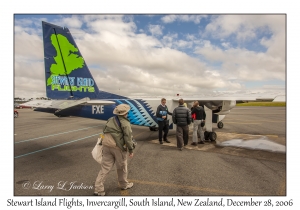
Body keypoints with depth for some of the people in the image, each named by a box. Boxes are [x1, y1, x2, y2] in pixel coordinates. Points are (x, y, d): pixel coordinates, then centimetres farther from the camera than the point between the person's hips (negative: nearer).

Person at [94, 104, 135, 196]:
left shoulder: (110, 120, 12)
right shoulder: (125, 123, -10)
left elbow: (105, 132, 17)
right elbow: (128, 138, -13)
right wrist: (131, 150, -5)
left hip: (107, 146, 6)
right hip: (118, 147, -5)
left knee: (105, 167, 8)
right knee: (121, 167, 14)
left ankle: (98, 189, 7)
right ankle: (124, 184, 33)